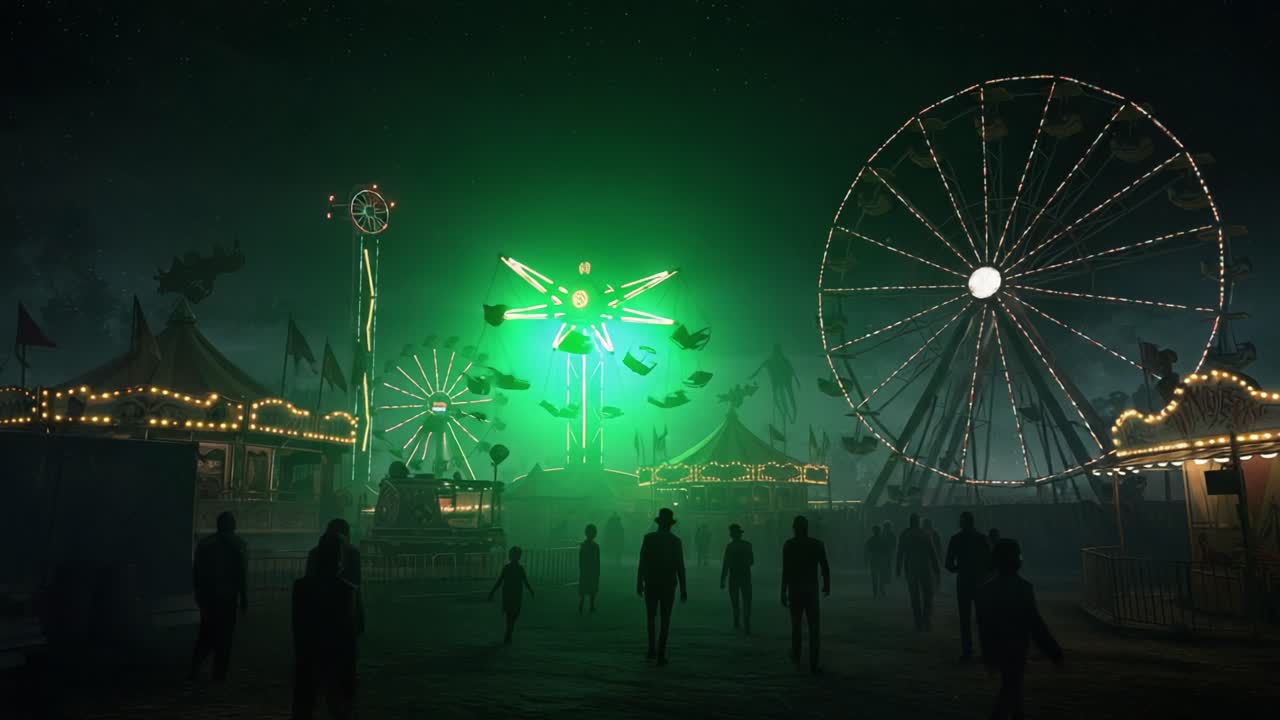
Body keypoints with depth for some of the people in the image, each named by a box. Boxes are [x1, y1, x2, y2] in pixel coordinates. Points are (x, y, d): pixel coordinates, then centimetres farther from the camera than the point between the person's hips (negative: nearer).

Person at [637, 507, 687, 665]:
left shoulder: (648, 538, -4)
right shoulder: (675, 541, -5)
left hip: (650, 584, 1)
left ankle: (652, 649, 20)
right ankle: (661, 655, -1)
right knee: (665, 620, 4)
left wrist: (639, 583, 4)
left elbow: (642, 563, -5)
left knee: (651, 617, 19)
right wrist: (683, 589, -2)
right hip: (668, 585, -1)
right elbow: (680, 567, -7)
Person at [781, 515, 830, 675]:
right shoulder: (817, 544, -3)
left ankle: (796, 656, 34)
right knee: (813, 628, 2)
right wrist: (827, 586, 15)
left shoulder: (788, 545, -7)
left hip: (794, 590, 0)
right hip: (812, 590, 0)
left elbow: (786, 570, -12)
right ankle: (813, 665, -3)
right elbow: (825, 568, -1)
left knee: (796, 624, 19)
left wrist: (783, 592, -7)